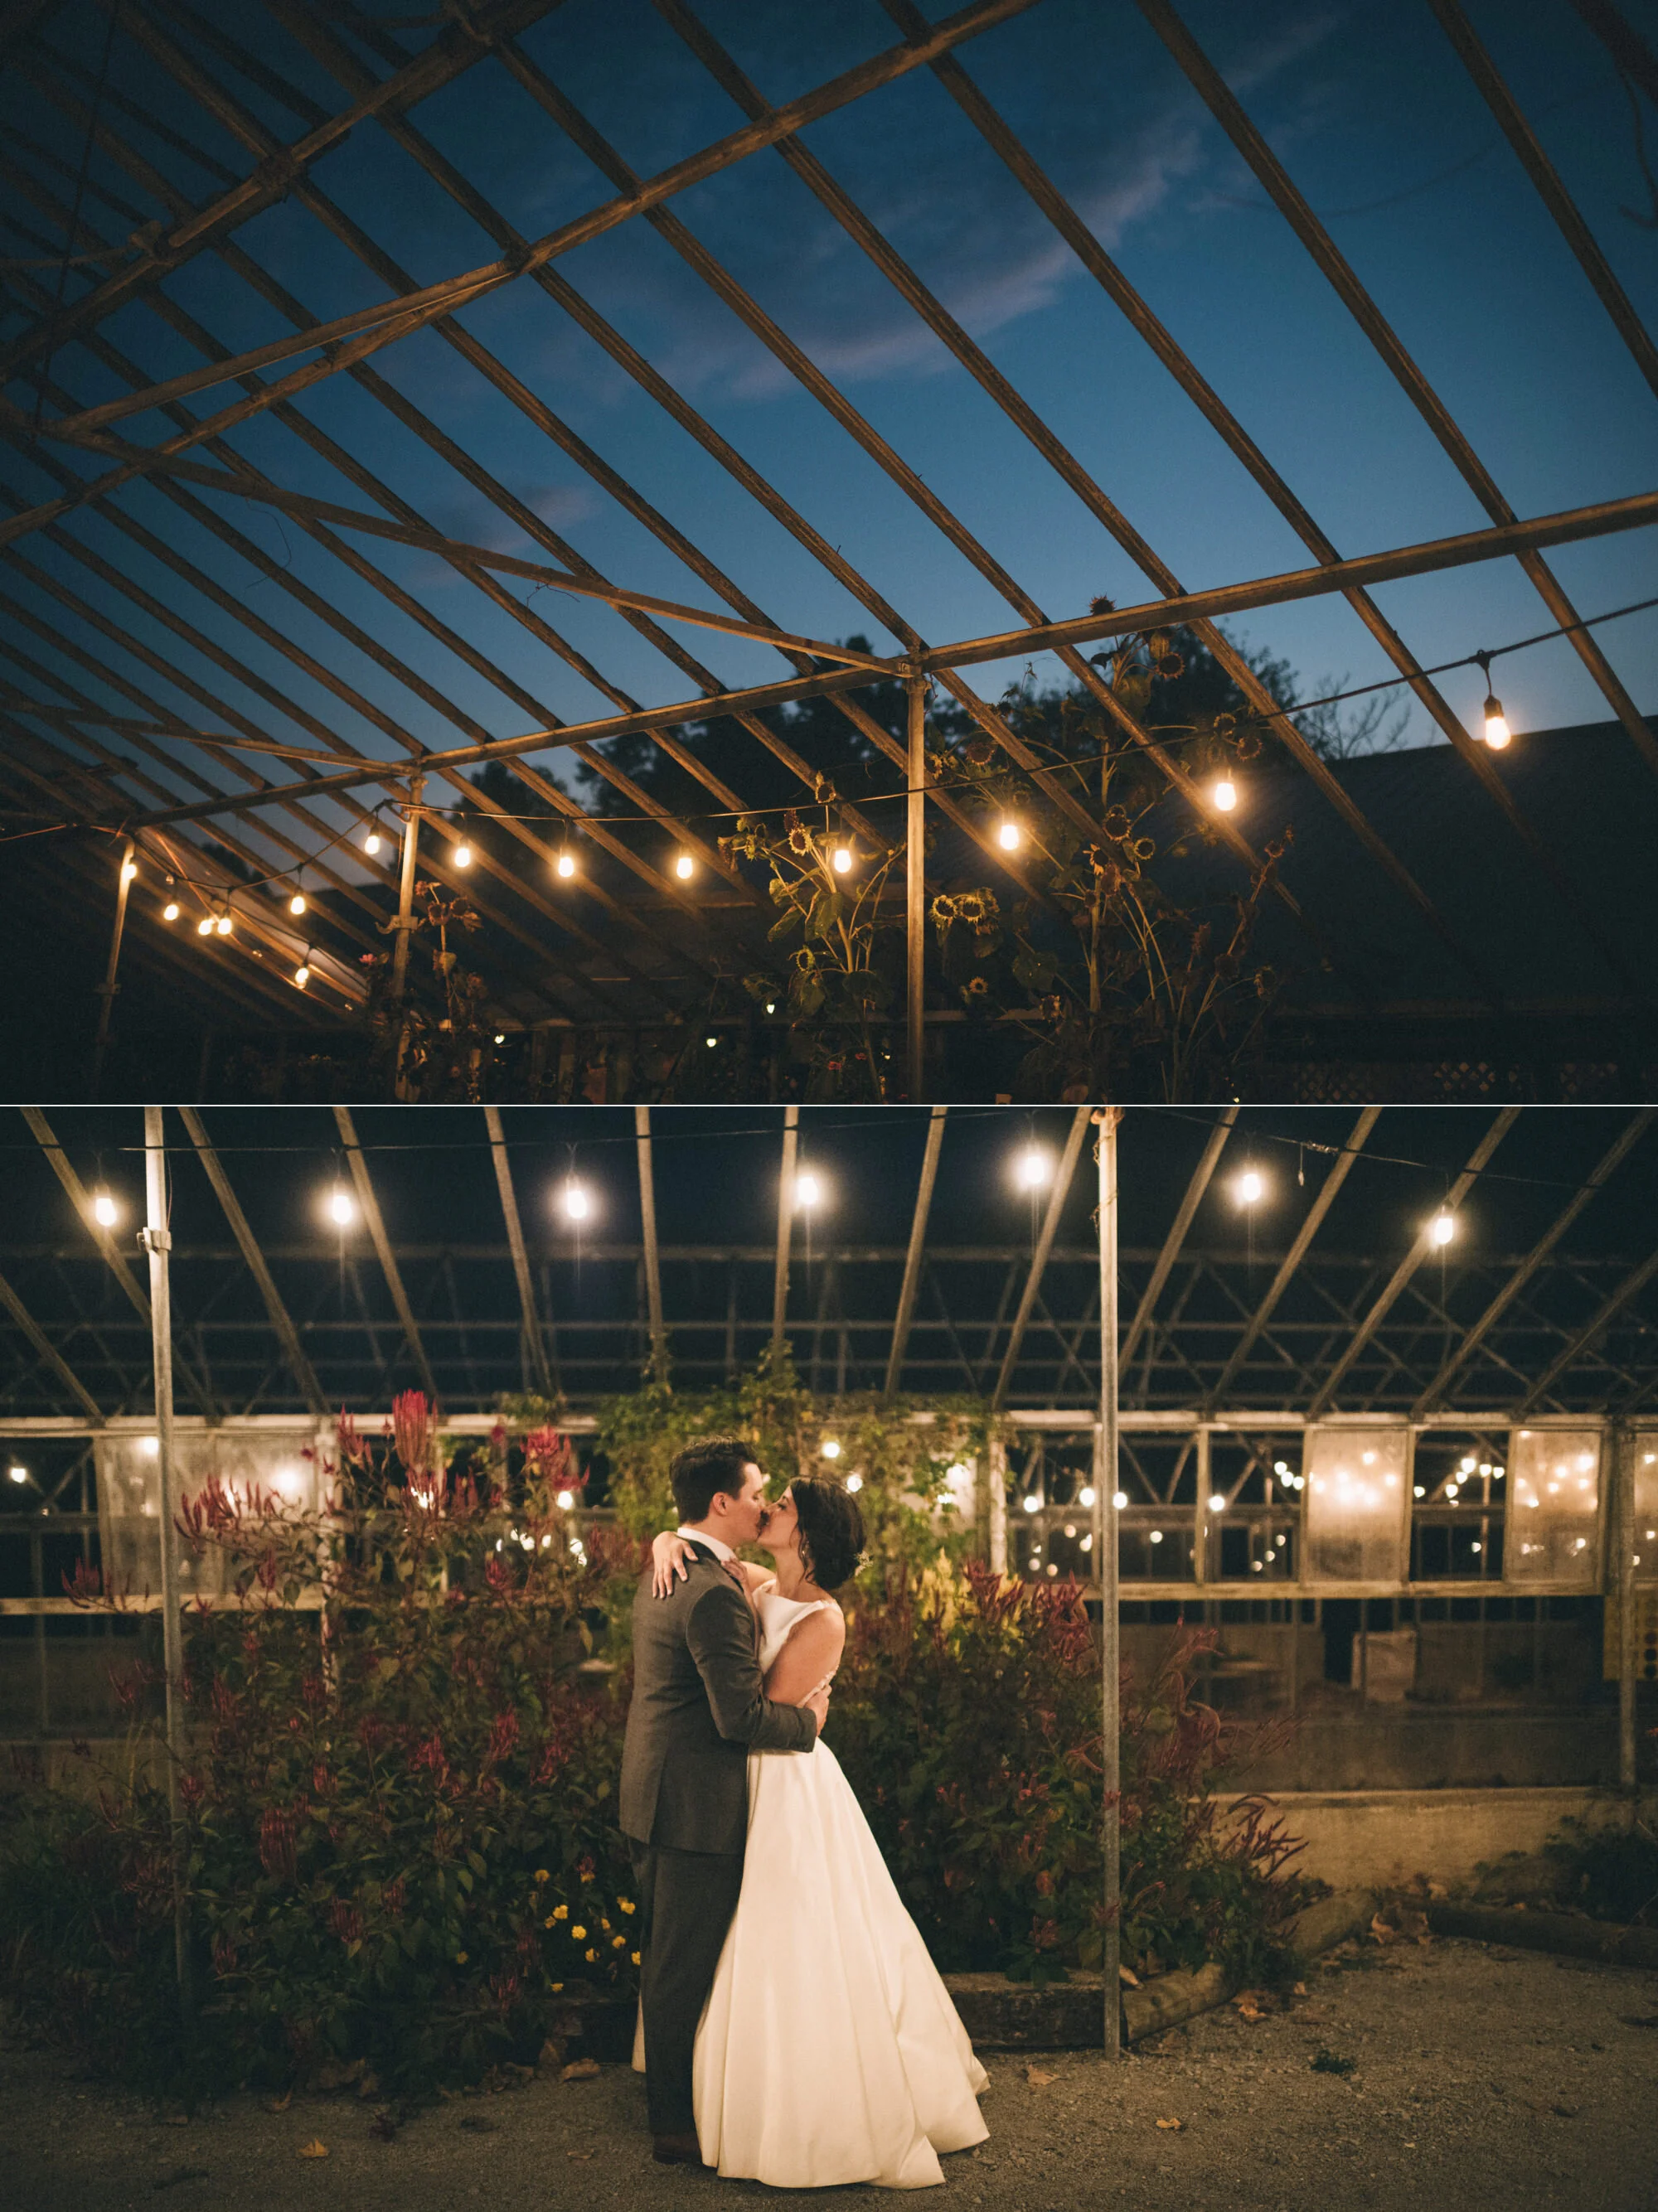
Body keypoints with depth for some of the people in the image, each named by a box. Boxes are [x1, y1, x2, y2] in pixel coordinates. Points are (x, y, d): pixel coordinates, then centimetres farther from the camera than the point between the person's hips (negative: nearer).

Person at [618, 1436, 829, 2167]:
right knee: (686, 1969, 1)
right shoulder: (714, 1593, -23)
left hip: (654, 1799, 10)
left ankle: (667, 2101, 33)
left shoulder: (662, 1573, 10)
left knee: (665, 1961, 20)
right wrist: (806, 1718, -9)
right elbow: (741, 1716, -24)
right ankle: (679, 2127, 11)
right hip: (696, 1805, -10)